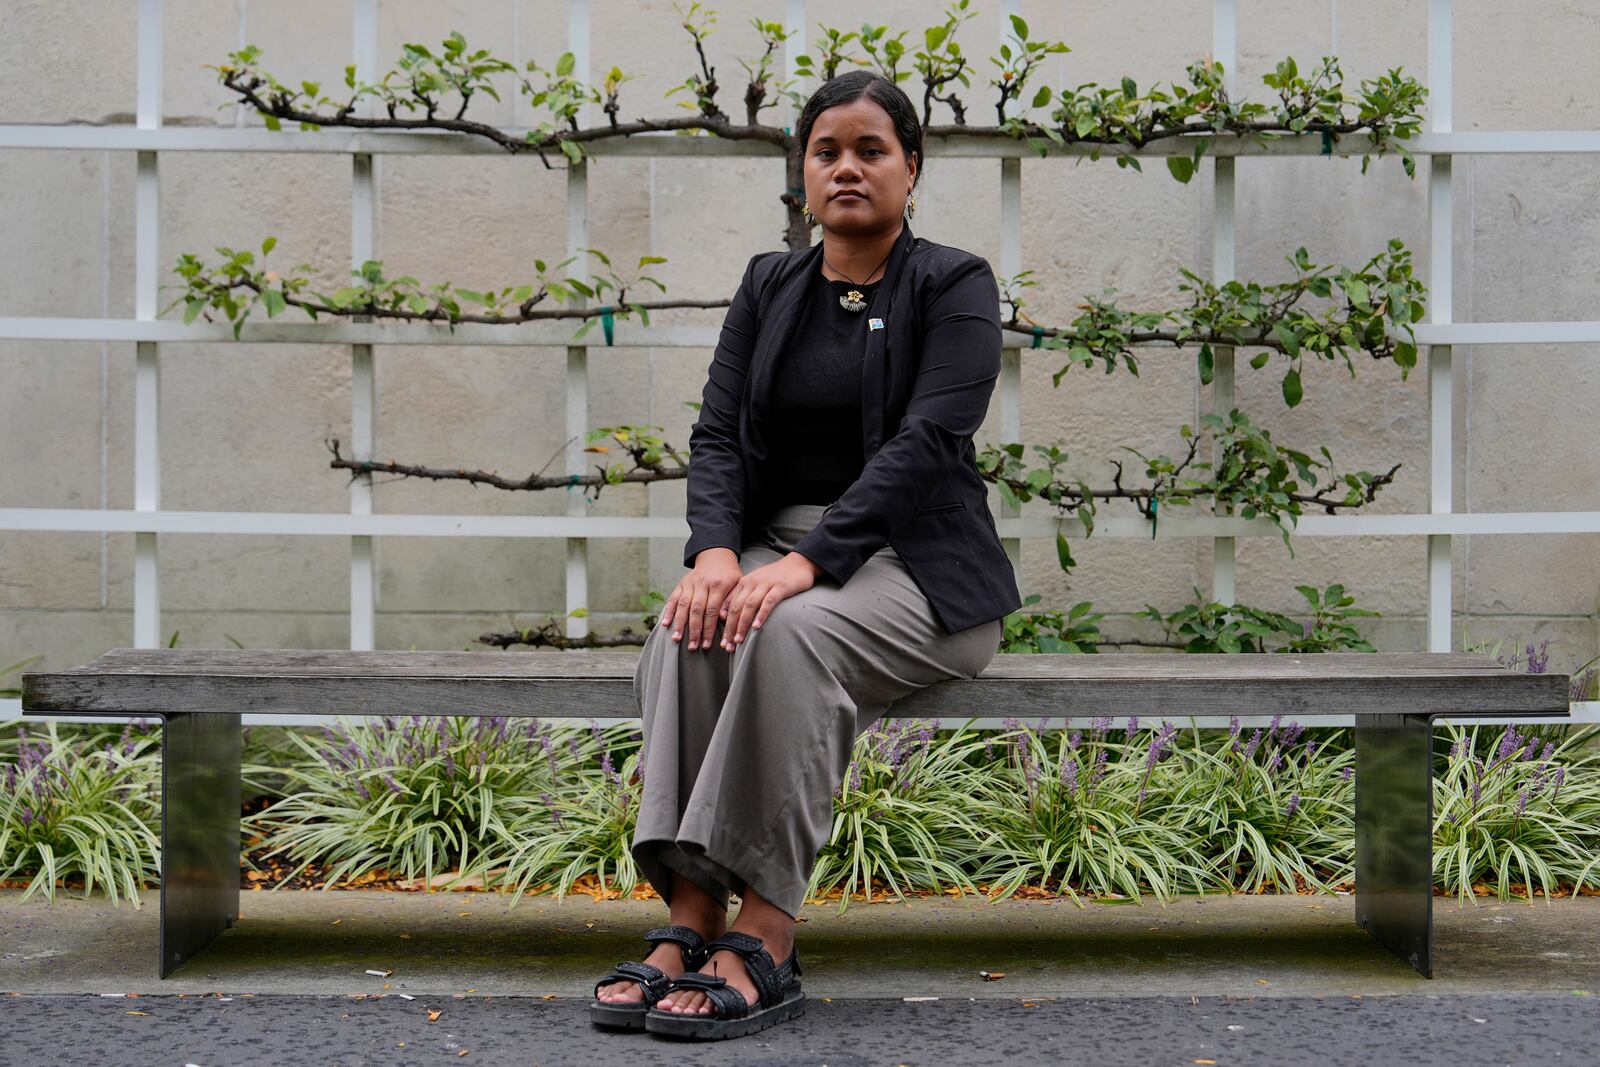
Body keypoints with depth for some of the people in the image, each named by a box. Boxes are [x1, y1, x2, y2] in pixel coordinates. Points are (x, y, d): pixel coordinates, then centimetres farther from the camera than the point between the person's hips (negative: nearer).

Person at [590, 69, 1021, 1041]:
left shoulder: (954, 286, -2)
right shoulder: (770, 286, 13)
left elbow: (927, 442, -16)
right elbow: (719, 432, 4)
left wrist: (806, 563, -28)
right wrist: (716, 551, -17)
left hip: (914, 561, -4)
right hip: (779, 543, 4)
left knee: (791, 630, -36)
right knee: (688, 632, -30)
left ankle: (764, 944, -35)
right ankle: (691, 924, -32)